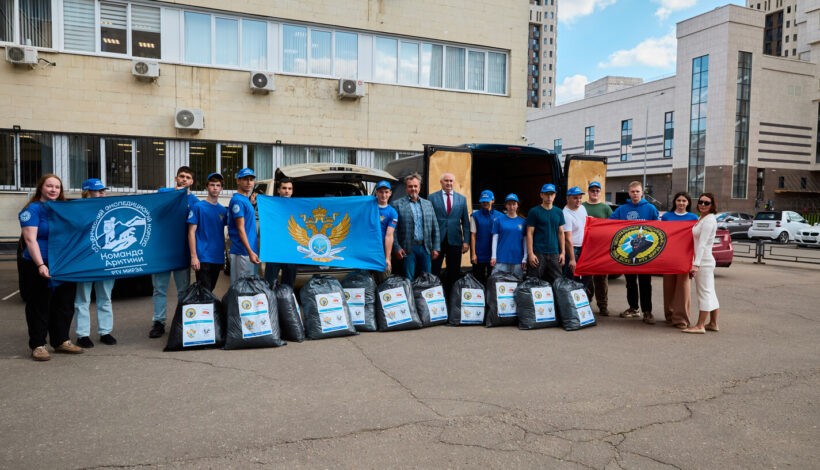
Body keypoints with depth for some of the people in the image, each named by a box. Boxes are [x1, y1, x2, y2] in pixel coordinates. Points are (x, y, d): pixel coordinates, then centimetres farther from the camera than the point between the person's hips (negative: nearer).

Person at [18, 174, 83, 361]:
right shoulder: (33, 209, -6)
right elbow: (30, 240, -15)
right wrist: (41, 265, -25)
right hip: (39, 268, -6)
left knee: (64, 305, 10)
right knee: (40, 307, 2)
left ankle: (61, 341, 22)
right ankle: (38, 345, 11)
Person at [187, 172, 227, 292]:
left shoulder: (223, 210, 10)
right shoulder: (198, 207, -4)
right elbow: (191, 232, -6)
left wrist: (224, 257, 10)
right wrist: (194, 256, -13)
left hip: (218, 258, 5)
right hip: (203, 258, -5)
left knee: (210, 291, 15)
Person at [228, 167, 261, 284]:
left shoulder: (246, 200, 15)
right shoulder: (237, 200, -12)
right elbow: (240, 228, -18)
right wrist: (250, 252, -22)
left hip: (250, 251, 9)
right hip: (242, 252, -9)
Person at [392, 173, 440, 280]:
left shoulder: (428, 204, 13)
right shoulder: (397, 204, 0)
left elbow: (435, 228, 13)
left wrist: (436, 248, 7)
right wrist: (397, 248, -10)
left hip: (426, 248, 4)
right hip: (407, 249, -4)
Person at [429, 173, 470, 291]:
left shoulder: (462, 199, 9)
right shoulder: (432, 197, 2)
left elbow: (465, 222, 8)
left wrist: (466, 241, 1)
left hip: (455, 241, 2)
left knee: (454, 273, 8)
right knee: (434, 272, 2)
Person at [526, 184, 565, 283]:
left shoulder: (559, 212, 11)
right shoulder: (534, 212, -1)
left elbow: (561, 233, 14)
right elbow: (529, 233, -4)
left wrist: (562, 252, 7)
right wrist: (530, 253, -11)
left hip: (554, 253, 4)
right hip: (538, 253, -4)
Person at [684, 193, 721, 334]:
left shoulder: (709, 220, -14)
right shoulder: (701, 219, 14)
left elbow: (702, 244, -21)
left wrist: (696, 264, -26)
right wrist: (695, 262, 9)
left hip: (704, 261, -10)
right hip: (704, 261, 10)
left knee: (704, 292, -5)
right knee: (709, 293, 14)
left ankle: (700, 326, -1)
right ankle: (713, 323, 24)